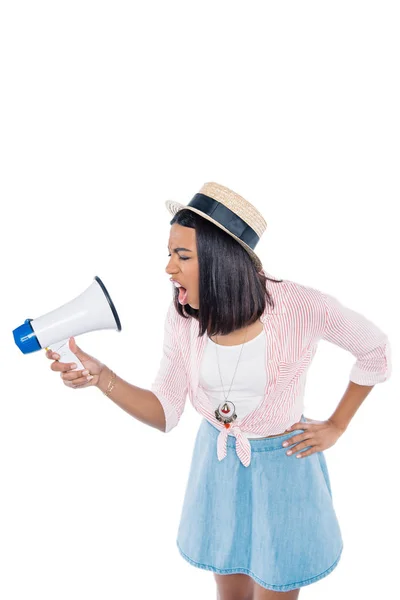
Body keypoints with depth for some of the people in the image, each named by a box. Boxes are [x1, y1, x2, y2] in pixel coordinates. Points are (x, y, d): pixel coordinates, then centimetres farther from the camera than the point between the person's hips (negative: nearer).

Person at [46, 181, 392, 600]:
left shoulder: (302, 308, -24)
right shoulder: (182, 318, -13)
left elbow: (376, 351, -6)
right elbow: (165, 413, -9)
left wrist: (336, 426, -5)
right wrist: (102, 378, -24)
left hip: (284, 466, -3)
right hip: (217, 462, 4)